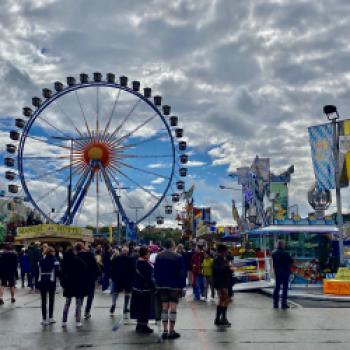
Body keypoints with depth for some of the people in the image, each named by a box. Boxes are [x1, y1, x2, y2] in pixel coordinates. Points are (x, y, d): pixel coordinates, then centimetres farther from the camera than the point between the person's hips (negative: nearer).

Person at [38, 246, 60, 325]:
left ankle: (44, 319, 6)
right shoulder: (54, 260, -6)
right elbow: (57, 271, -12)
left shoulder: (41, 260, 5)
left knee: (43, 301, 6)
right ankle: (50, 318, 14)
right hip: (51, 282, -3)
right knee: (51, 300, 11)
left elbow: (38, 271, 3)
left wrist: (39, 280, 6)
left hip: (42, 282, 3)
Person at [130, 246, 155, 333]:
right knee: (145, 307, 2)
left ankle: (139, 325, 27)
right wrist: (153, 287, -13)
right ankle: (144, 325, 9)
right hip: (145, 289, -9)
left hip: (137, 288, 9)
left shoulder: (138, 261, 4)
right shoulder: (146, 264, -22)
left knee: (139, 306, 16)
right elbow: (149, 278, -21)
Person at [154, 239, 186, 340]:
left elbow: (155, 272, 10)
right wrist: (182, 286, -1)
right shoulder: (178, 257, -11)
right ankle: (171, 331, 2)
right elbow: (182, 273, -9)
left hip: (162, 286, 4)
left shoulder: (159, 257, 4)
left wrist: (158, 283, 16)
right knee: (173, 308, 0)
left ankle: (165, 331, 7)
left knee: (164, 308, 7)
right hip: (174, 286, -4)